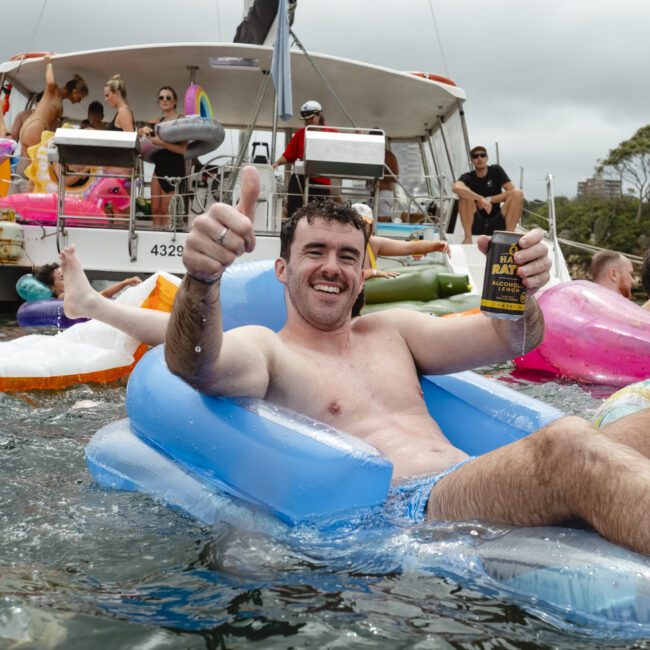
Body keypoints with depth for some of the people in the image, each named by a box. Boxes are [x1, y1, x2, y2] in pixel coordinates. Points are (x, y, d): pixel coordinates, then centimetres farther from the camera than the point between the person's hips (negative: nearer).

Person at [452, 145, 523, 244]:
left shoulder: (496, 170, 4)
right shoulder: (468, 177, -2)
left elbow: (512, 191, -6)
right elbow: (456, 188, -28)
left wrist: (488, 200, -13)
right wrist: (481, 199, -34)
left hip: (497, 224, 1)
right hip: (476, 225, -1)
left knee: (518, 193, -17)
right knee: (465, 195, -24)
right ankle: (468, 237, -21)